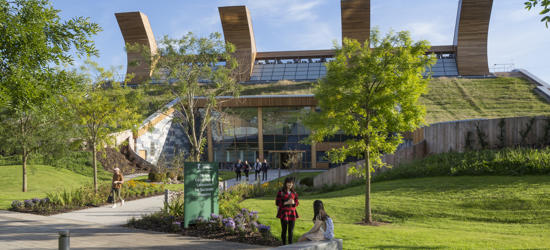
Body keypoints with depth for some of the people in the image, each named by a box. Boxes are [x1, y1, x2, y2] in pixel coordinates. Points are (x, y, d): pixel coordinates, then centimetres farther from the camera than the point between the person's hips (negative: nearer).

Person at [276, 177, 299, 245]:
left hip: (292, 213, 3)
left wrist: (293, 203, -9)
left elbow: (297, 203, 14)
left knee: (291, 230, 1)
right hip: (284, 213, -3)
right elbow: (277, 203, -5)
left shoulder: (294, 193, 10)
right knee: (284, 230, -2)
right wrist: (286, 203, -15)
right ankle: (284, 244, 10)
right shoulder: (281, 192, -3)